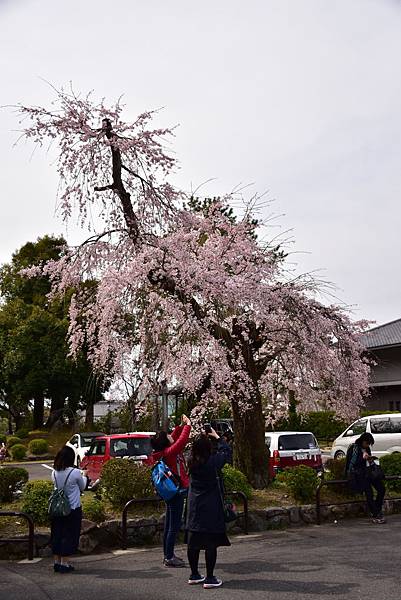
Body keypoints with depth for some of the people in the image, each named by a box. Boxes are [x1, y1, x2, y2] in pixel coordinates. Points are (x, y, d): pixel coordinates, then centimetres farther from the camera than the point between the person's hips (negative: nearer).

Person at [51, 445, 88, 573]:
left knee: (57, 535, 14)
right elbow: (82, 487, 0)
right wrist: (84, 476, 20)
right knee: (69, 536, 5)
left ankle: (57, 562, 20)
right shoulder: (75, 473, -16)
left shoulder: (54, 473, -3)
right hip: (73, 509, -5)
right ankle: (64, 563, 8)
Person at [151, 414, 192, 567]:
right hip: (177, 491, -10)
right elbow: (182, 441, -25)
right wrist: (188, 425, -13)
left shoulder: (165, 451, 7)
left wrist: (182, 425, 11)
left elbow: (175, 437, 21)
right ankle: (169, 558, -1)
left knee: (170, 525, 14)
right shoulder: (169, 452, -18)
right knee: (174, 525, -5)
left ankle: (168, 555, 23)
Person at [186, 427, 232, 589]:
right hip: (211, 509, -6)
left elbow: (196, 450, 18)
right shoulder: (213, 462, -17)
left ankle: (194, 575, 23)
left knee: (193, 543, 12)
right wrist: (217, 437, 9)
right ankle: (209, 578, 4)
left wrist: (203, 438, 16)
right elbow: (226, 451, -1)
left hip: (194, 509, 6)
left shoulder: (192, 462, -4)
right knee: (211, 544, 1)